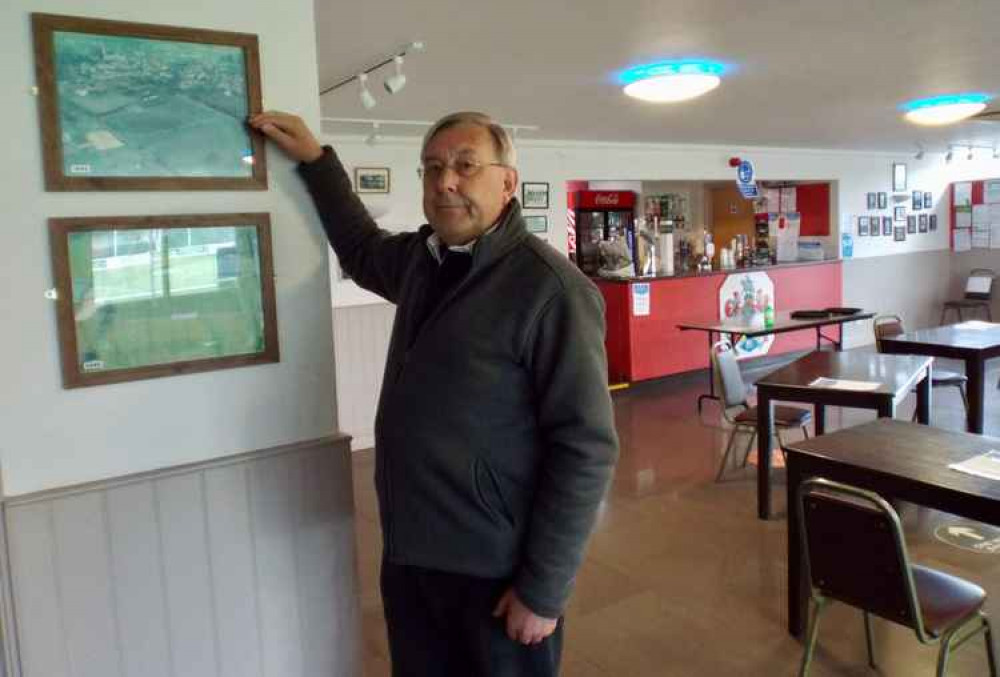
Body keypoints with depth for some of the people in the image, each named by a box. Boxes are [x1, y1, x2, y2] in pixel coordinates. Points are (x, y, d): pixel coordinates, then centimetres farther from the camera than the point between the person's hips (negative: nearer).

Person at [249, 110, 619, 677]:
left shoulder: (551, 288, -20)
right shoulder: (421, 259, 3)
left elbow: (585, 448, -20)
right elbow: (362, 249, 26)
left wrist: (543, 590, -17)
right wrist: (315, 159, 19)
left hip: (493, 571, -6)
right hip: (408, 553, 7)